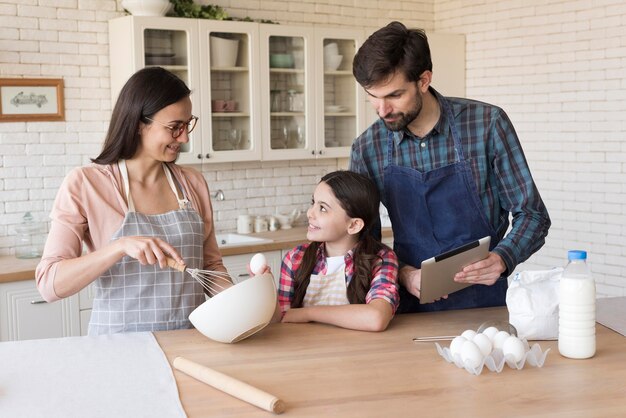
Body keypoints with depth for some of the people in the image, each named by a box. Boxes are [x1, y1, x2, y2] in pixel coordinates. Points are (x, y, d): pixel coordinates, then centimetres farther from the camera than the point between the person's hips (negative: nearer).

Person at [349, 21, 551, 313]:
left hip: (483, 301, -1)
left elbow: (532, 216, 0)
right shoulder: (366, 149, -1)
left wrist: (502, 259, -19)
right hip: (411, 305, 2)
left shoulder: (487, 123, -6)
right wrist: (402, 273, -10)